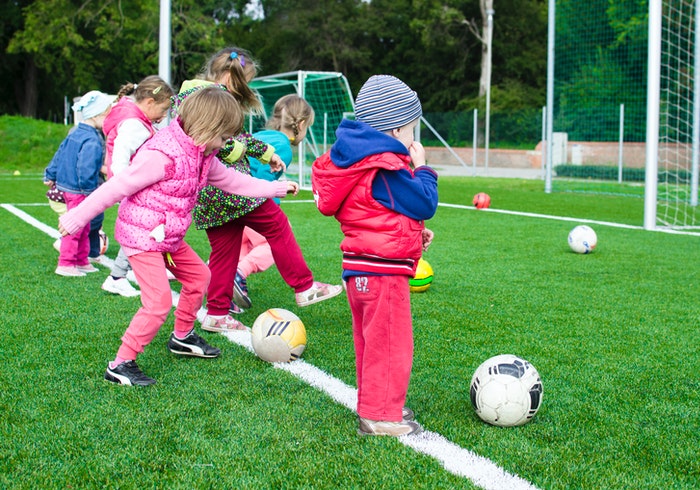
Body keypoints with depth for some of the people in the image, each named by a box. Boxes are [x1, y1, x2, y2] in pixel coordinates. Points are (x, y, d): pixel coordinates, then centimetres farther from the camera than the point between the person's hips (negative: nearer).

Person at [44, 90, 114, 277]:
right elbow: (87, 170, -27)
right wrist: (91, 190, -20)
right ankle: (65, 263, 5)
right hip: (79, 191, -10)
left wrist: (50, 175, 24)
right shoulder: (92, 142, -22)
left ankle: (82, 261, 28)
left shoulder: (75, 133, 9)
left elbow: (60, 154, 17)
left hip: (66, 185, 10)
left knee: (83, 228, 19)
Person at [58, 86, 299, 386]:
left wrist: (275, 189, 23)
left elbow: (231, 181, 19)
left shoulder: (203, 156, 4)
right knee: (159, 302, -14)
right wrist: (77, 217, -18)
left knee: (198, 275, 21)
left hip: (169, 237, 10)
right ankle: (120, 365, -5)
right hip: (141, 236, -10)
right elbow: (116, 187, -23)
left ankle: (182, 337, 40)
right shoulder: (162, 155, -26)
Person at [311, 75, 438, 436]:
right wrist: (421, 168, 0)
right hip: (383, 270, -11)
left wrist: (413, 231, 17)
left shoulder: (358, 159, 13)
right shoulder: (387, 169, -20)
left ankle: (374, 405, 31)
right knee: (391, 344, -3)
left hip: (360, 268, 11)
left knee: (372, 342, 19)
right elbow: (424, 204, -15)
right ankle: (381, 416, 3)